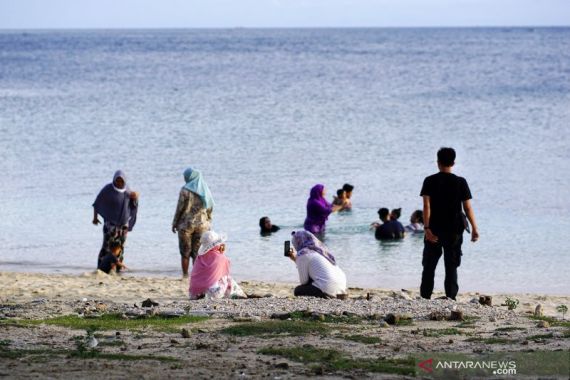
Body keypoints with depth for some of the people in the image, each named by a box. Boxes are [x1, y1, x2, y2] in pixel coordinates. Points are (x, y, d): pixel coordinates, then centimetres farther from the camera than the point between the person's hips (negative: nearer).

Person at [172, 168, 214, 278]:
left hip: (186, 224, -4)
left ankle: (185, 274, 5)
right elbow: (210, 208, 9)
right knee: (197, 252, 7)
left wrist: (175, 223, 1)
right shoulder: (205, 190, 6)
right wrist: (208, 223, 17)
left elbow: (180, 208, -8)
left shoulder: (185, 190, -10)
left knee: (185, 252, 5)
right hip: (202, 225, 4)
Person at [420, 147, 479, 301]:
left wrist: (427, 227, -16)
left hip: (434, 230, 0)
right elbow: (467, 207, -3)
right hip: (454, 230, 0)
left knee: (429, 266, 9)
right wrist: (474, 228, 1)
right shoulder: (460, 182, -1)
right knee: (451, 267, 6)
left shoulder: (430, 181, -2)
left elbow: (426, 205, -11)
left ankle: (425, 297, 8)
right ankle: (451, 298, -1)